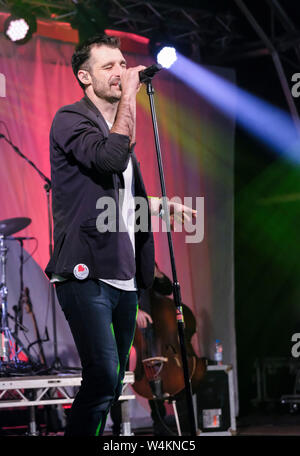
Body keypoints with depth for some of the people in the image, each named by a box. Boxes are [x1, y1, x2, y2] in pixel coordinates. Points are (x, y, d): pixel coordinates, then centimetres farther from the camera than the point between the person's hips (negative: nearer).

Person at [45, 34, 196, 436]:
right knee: (103, 376, -20)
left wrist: (166, 206, 22)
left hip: (124, 277, 9)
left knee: (114, 381, 9)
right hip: (86, 274, -9)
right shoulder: (71, 119, -5)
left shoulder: (116, 126, 22)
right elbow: (112, 158, -25)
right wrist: (129, 94, -17)